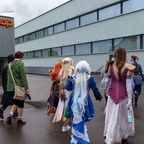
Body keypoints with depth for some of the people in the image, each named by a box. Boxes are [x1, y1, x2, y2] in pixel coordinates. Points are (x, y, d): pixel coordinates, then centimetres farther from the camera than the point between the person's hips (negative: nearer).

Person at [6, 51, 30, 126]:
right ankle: (19, 120, 17)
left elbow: (8, 77, 12)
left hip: (11, 87, 7)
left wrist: (9, 86, 18)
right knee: (20, 104, 7)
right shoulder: (20, 64, -14)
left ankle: (9, 117, 7)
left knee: (15, 103, 20)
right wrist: (27, 89, -14)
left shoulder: (10, 64, 8)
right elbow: (23, 77, -16)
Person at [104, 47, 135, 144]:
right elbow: (129, 84, -12)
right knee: (123, 116, 14)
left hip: (112, 93, 2)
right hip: (123, 94, -2)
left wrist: (107, 92, 21)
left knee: (112, 116, 13)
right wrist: (130, 99, -8)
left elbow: (107, 81, 4)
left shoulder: (111, 66, -3)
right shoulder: (127, 67, -11)